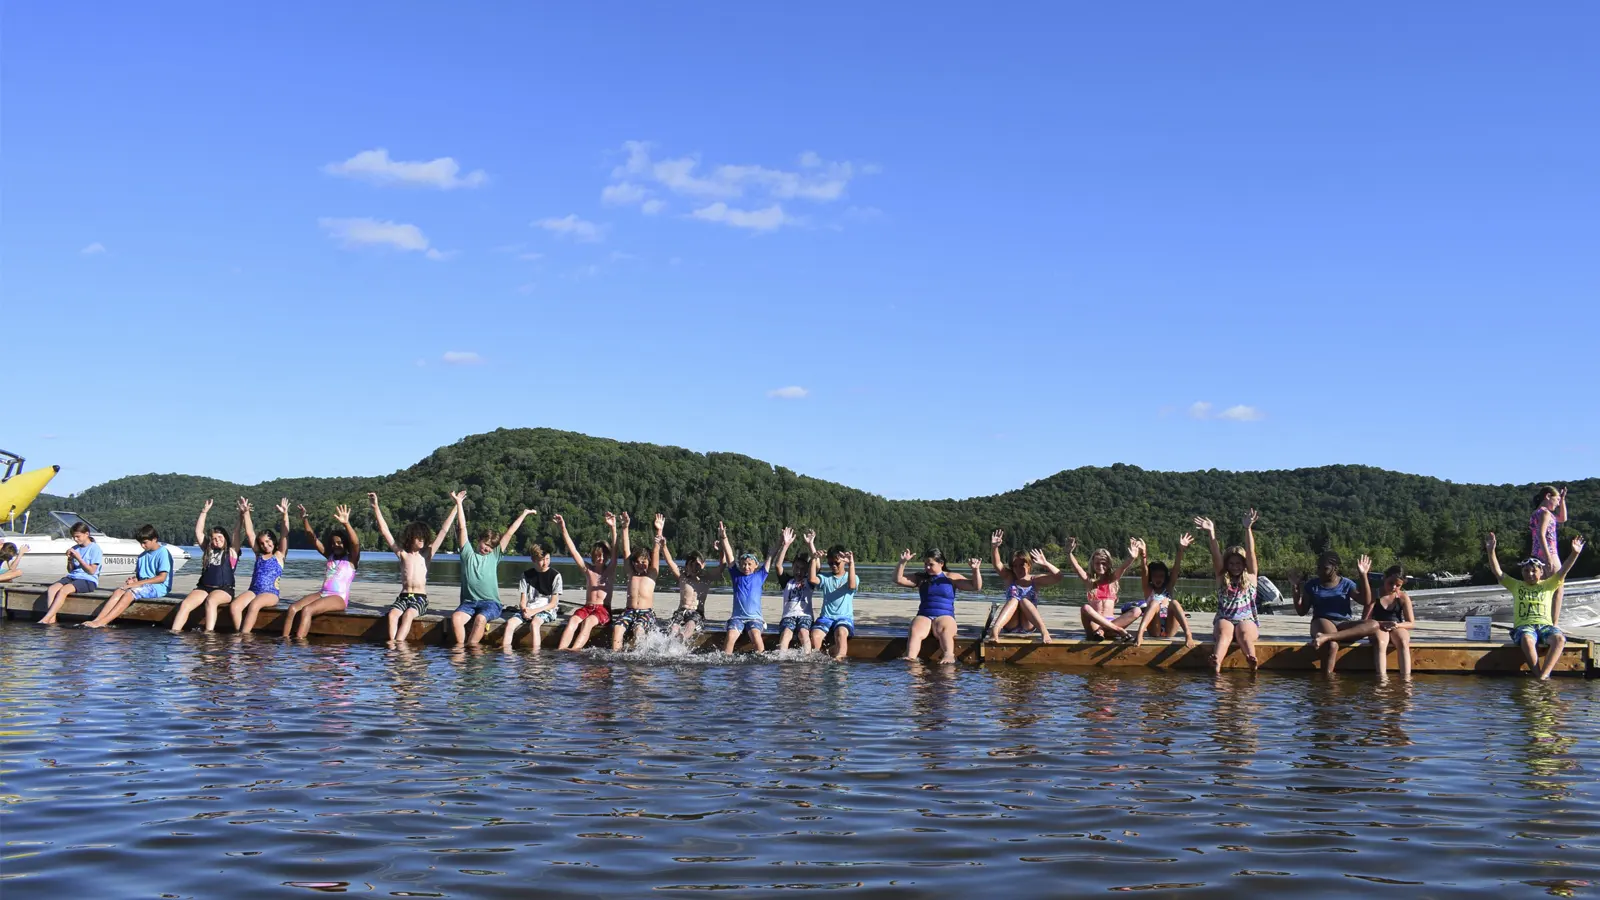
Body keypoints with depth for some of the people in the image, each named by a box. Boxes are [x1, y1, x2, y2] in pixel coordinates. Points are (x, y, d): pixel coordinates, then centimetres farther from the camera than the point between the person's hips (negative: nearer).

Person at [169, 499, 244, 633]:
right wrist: (204, 512, 16)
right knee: (185, 604, -22)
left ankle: (209, 632, -48)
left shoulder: (231, 551, 9)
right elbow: (198, 532, 20)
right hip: (203, 587, 5)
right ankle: (174, 632, -35)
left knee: (211, 601, -37)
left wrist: (242, 514, -13)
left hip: (224, 589, -4)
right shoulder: (208, 550, 21)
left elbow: (240, 533, -2)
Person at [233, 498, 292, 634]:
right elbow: (249, 533, 16)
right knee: (234, 607, -25)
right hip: (253, 591, 5)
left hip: (271, 594, -4)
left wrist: (285, 515, -16)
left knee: (254, 605, -36)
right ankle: (239, 634, -27)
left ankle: (244, 634, -34)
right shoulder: (259, 554, 20)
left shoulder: (279, 555, 9)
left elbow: (285, 535, -4)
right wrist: (246, 513, 9)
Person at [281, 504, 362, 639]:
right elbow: (313, 539, 16)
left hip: (339, 598, -6)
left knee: (307, 610, -31)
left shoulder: (351, 559, 3)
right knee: (292, 608, -19)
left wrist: (346, 524, -33)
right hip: (322, 593, 6)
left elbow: (355, 543, -18)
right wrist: (305, 520, 3)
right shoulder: (330, 556, 20)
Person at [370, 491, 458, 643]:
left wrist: (456, 507, 8)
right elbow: (385, 531, 8)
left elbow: (444, 530, 9)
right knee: (392, 614, -31)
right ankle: (392, 644, -44)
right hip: (403, 596, 1)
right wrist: (376, 507, 4)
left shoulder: (427, 554, 10)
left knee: (408, 615, -33)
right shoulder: (402, 554, 12)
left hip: (420, 598, -1)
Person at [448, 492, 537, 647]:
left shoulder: (494, 556, 13)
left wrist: (524, 514, 16)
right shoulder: (468, 553, 11)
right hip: (469, 601, 1)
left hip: (490, 602, -1)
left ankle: (471, 646, -28)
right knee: (455, 617, -30)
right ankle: (460, 646, -22)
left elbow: (509, 533, 14)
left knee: (481, 618, -33)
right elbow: (462, 528, 8)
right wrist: (459, 504, 5)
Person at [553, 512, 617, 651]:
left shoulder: (610, 570, 8)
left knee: (588, 621, -34)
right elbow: (572, 550, 9)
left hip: (604, 610, -2)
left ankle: (574, 650, -52)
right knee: (572, 620, -29)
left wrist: (613, 528, -20)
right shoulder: (587, 569, 14)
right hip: (586, 608, 3)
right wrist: (563, 528, 0)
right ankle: (560, 651, -49)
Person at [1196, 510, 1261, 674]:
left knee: (1243, 632, -34)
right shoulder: (1222, 578, 15)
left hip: (1247, 620, 1)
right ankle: (1216, 663, -66)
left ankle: (1252, 660, -66)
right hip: (1224, 619, 0)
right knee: (1224, 631, -34)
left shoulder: (1250, 577, 14)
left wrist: (1248, 528, -12)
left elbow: (1251, 553, 1)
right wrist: (1211, 533, -13)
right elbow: (1216, 556, 1)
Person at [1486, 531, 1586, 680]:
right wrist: (1491, 551, -7)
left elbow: (1563, 571, 5)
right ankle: (1539, 676, -34)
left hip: (1546, 625, 1)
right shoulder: (1516, 585, 17)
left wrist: (1574, 553, -11)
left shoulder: (1548, 585, 18)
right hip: (1523, 626, -1)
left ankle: (1543, 676, -37)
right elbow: (1498, 573, 6)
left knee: (1559, 639, -34)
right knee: (1527, 640, -39)